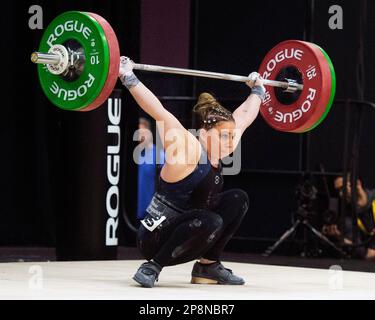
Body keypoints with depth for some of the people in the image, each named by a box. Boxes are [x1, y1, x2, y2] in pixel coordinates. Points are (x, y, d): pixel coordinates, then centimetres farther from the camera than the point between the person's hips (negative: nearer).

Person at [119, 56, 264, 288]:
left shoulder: (217, 150, 3)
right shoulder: (188, 150, -19)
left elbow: (244, 115, 19)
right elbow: (159, 113, -28)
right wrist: (128, 78, -30)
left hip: (187, 231, 9)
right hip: (155, 238, -9)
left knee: (238, 199, 6)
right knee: (209, 221, -34)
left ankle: (208, 266, 11)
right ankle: (153, 267, -17)